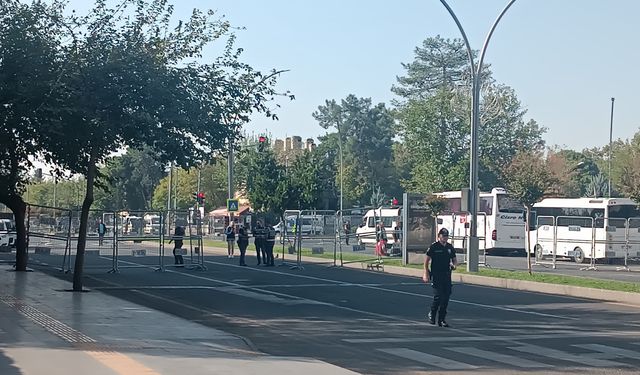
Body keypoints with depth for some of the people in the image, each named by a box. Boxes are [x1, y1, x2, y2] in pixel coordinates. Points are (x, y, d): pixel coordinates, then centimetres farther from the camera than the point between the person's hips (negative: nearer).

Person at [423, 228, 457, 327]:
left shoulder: (450, 247, 10)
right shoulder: (434, 247, -3)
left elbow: (454, 259, 19)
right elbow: (427, 260, -1)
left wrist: (454, 265, -5)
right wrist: (426, 273, -9)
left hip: (447, 275, 5)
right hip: (436, 275, -5)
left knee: (446, 297, 1)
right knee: (438, 296, -13)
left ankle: (441, 319, 8)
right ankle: (432, 314, 12)